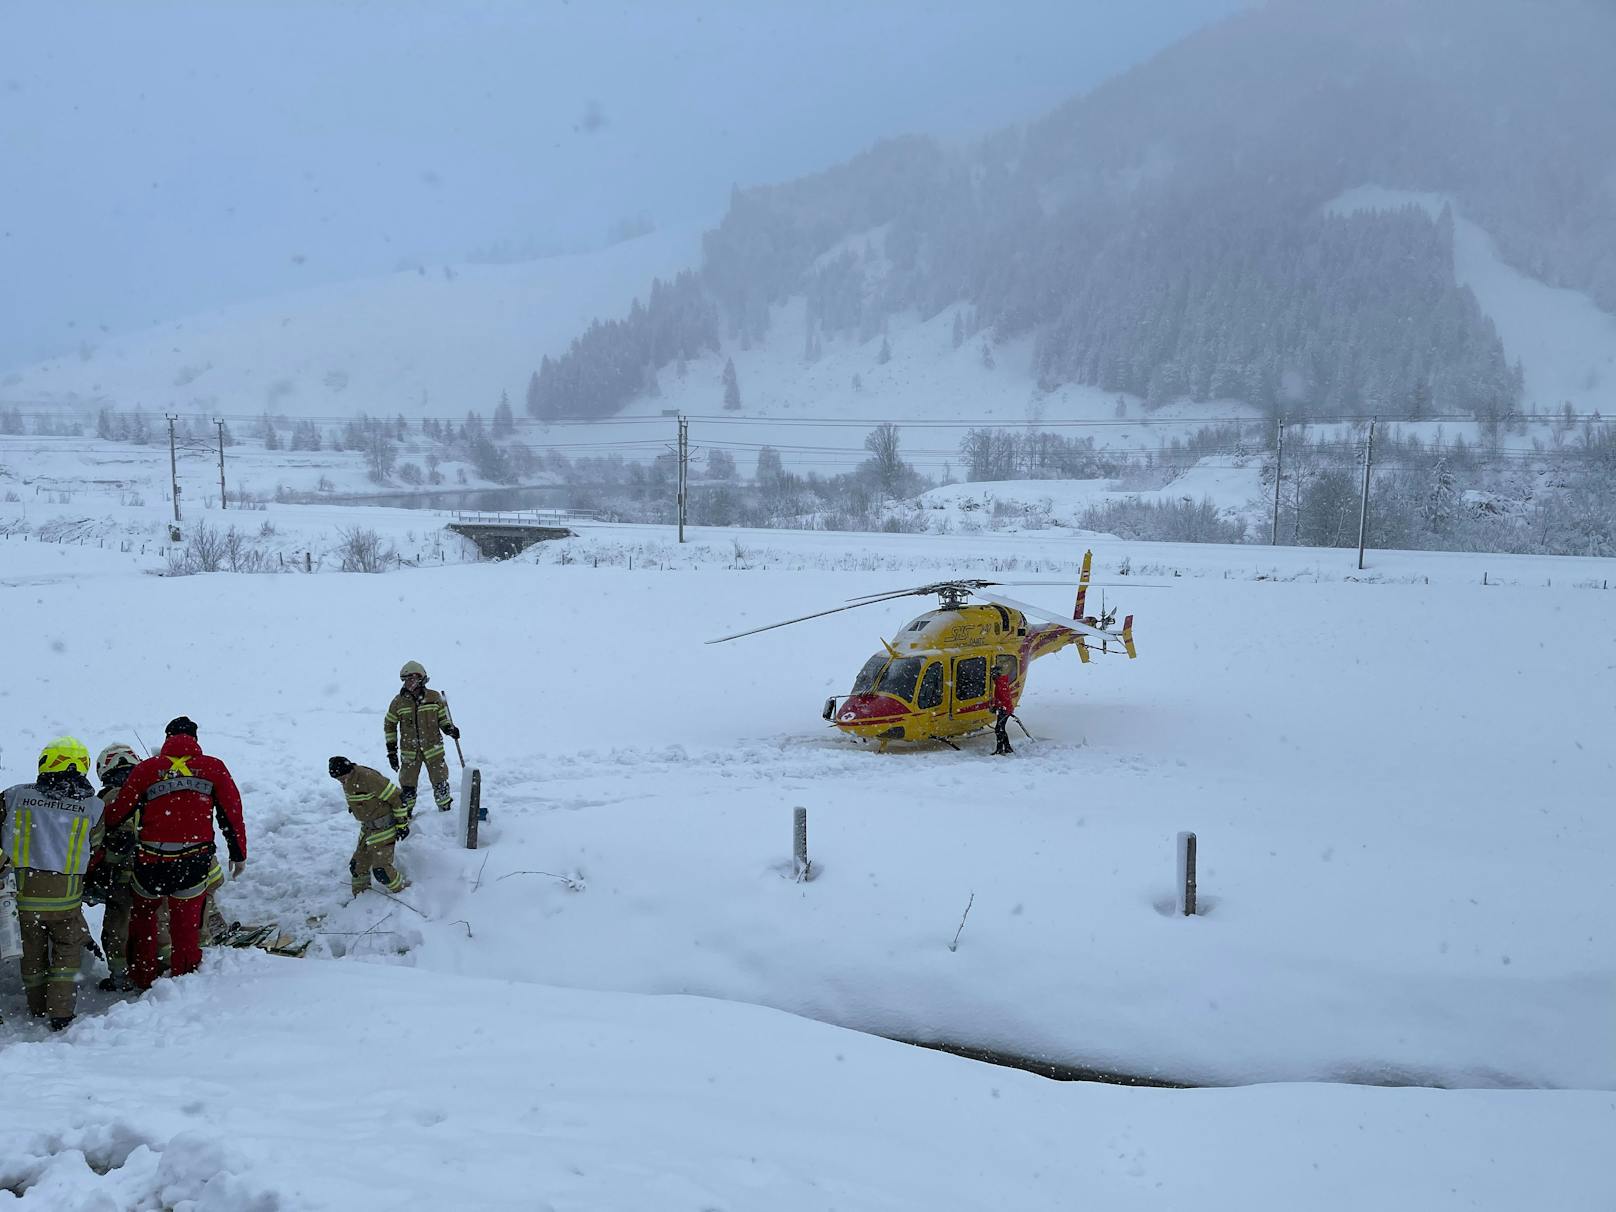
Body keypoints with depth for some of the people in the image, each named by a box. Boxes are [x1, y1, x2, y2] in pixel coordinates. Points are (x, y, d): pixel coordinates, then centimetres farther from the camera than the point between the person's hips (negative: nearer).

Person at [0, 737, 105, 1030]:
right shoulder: (92, 805, -5)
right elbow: (95, 845, 5)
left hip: (27, 889, 2)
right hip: (66, 892, -1)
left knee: (33, 950, 19)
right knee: (67, 950, 12)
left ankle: (37, 1009, 31)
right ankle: (61, 1013, 2)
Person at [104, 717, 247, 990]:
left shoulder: (145, 769, 2)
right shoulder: (213, 768, 3)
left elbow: (116, 814, 5)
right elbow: (232, 814, 5)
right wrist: (239, 853, 15)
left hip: (151, 862, 0)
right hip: (195, 862, 0)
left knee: (143, 916, 23)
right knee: (186, 924, 13)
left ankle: (143, 979, 29)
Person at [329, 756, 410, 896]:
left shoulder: (369, 778, -27)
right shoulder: (347, 781, 2)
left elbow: (397, 797, -22)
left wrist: (402, 824, -16)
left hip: (384, 828, -8)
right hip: (368, 828, 8)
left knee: (381, 869, -12)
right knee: (358, 865, 12)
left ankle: (403, 891, 9)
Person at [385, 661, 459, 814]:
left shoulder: (434, 697, -4)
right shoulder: (399, 701, -4)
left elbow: (442, 719, 9)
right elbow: (389, 725, 6)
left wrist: (450, 729, -13)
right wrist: (391, 750, 3)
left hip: (433, 749, 0)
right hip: (410, 752, 0)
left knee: (440, 784, 6)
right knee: (407, 786, 5)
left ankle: (446, 811, 25)